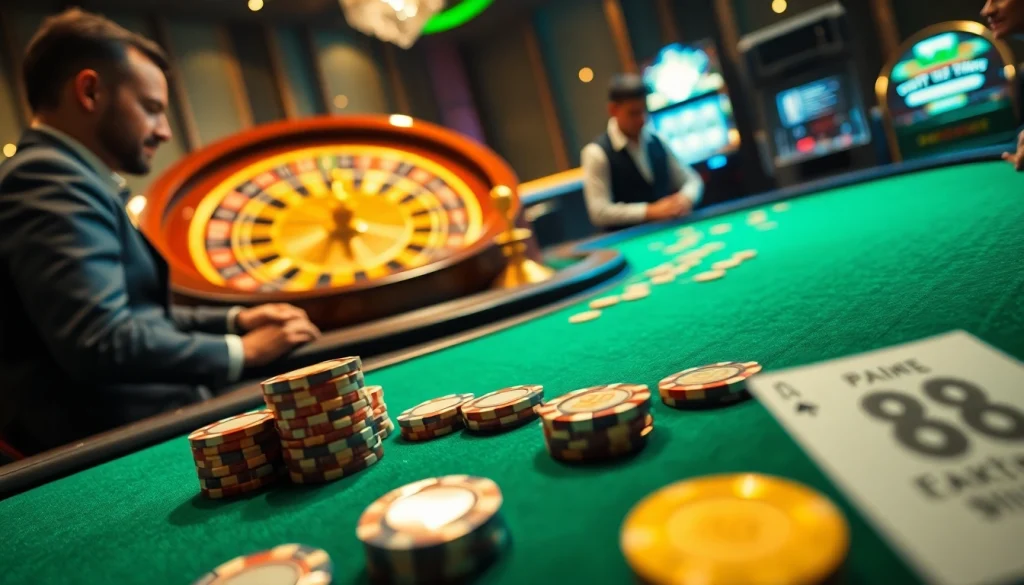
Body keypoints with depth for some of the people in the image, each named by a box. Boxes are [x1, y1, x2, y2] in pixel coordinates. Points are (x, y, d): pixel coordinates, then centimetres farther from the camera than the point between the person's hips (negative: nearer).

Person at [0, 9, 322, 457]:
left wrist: (235, 319, 9)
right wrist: (240, 351, -15)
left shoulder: (61, 178, 18)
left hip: (146, 418, 10)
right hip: (123, 438, -10)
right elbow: (102, 344, -27)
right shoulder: (50, 180, -16)